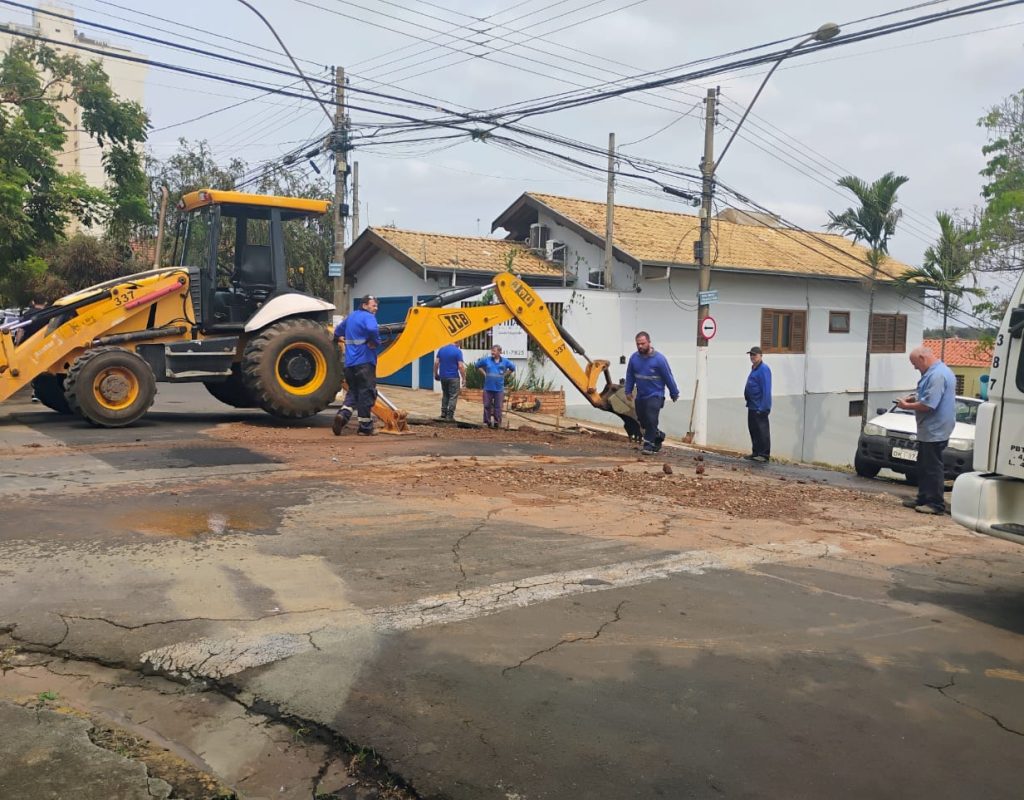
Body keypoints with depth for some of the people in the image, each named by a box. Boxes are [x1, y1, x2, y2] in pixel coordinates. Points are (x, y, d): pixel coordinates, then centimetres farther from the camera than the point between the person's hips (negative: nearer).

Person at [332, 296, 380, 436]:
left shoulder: (350, 317, 17)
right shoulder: (368, 317, -9)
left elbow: (338, 332, 31)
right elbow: (372, 330, -32)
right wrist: (376, 343, -15)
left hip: (350, 363, 7)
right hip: (365, 361, -7)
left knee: (352, 392, 16)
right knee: (366, 394, 1)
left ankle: (342, 414, -9)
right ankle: (365, 428, 5)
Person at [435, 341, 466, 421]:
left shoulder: (441, 349, 6)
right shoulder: (457, 351, -10)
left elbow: (436, 363, 5)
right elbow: (460, 366, -15)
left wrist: (436, 374, 15)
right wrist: (463, 378, -9)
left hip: (443, 376, 6)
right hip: (453, 377, -5)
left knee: (445, 395, 19)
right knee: (453, 396, 0)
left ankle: (443, 413, 18)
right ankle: (450, 416, -3)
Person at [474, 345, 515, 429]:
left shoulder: (505, 361, 1)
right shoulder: (486, 360, 0)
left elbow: (512, 368, 16)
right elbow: (478, 365, 15)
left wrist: (504, 374, 8)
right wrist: (484, 373, 7)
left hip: (499, 388, 0)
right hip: (488, 387, 0)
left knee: (498, 406, 2)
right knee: (487, 406, 3)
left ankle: (497, 422, 9)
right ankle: (487, 422, 13)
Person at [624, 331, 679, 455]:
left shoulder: (659, 359, -15)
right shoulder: (634, 358, -5)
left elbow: (668, 377, -5)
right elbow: (630, 375, 9)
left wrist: (674, 394, 2)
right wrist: (628, 391, 12)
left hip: (655, 395, -5)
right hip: (640, 396, 5)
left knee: (651, 419, -17)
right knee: (643, 422, 11)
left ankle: (649, 445, -6)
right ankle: (658, 436, 35)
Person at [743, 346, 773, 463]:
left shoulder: (764, 369, -14)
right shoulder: (754, 369, 16)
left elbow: (766, 390, -19)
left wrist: (763, 408, -22)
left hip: (760, 408, -10)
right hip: (752, 406, 10)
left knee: (762, 431, -5)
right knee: (753, 429, 14)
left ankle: (764, 455, 0)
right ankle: (756, 453, 22)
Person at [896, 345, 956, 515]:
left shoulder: (937, 375, -21)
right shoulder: (938, 372, 13)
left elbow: (928, 405, -25)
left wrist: (907, 406, -11)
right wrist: (914, 398, 11)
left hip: (934, 431, -11)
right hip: (929, 430, 11)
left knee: (933, 467, -5)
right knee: (924, 466, 17)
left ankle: (936, 504, 0)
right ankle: (924, 498, 25)